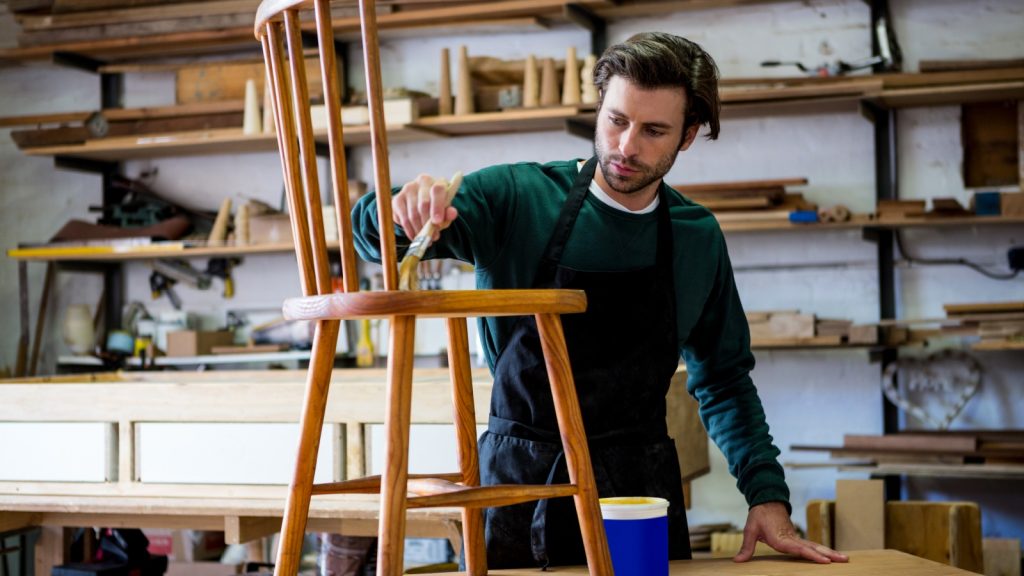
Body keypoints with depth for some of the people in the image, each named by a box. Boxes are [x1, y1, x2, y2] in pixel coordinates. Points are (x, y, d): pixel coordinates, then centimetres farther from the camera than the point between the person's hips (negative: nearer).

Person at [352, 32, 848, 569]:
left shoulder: (698, 237, 2)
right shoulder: (517, 197, -8)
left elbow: (723, 380, 10)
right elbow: (372, 235, -14)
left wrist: (768, 496, -1)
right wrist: (405, 209, -37)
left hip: (641, 484, 2)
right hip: (518, 483, -2)